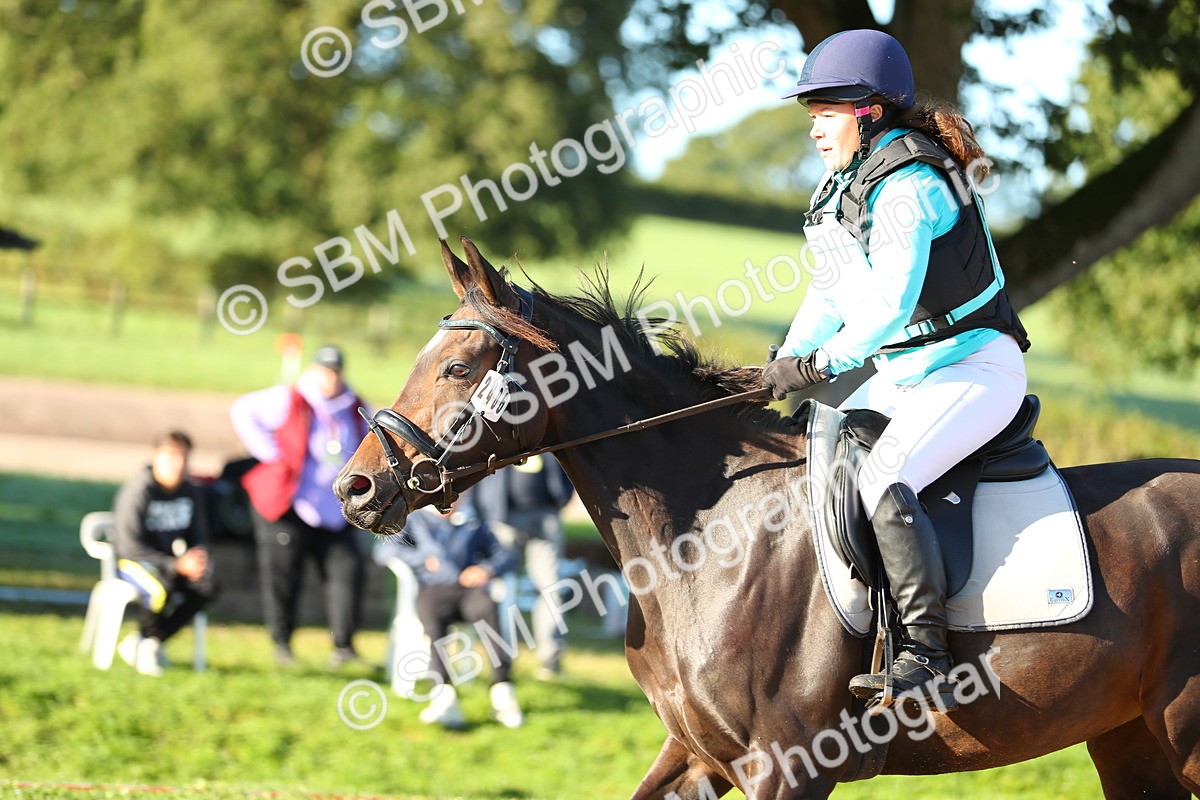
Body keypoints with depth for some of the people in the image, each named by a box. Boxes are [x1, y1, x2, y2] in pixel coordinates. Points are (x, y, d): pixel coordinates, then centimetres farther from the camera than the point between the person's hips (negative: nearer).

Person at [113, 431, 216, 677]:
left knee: (208, 587, -23)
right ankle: (148, 636, -6)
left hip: (169, 559, 6)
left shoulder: (191, 492, 2)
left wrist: (198, 557, -15)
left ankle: (145, 642, -13)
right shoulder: (138, 491, -17)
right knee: (162, 588, -38)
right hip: (133, 562, -6)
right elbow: (129, 546, -22)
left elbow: (199, 536, 12)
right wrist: (177, 565, -27)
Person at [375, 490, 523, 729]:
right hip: (433, 588, -1)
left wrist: (488, 569, -1)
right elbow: (383, 550, 11)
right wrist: (424, 559, -3)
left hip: (468, 588, 1)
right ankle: (444, 695, -54)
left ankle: (502, 689, -44)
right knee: (432, 618, -38)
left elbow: (506, 555, 22)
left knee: (488, 608, -35)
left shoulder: (473, 523, 30)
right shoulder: (415, 521, 25)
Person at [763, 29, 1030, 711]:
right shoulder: (845, 186, 11)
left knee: (885, 481, -30)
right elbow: (829, 297, 15)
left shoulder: (908, 186, -19)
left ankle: (927, 660, -31)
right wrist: (784, 371, 3)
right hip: (905, 375, 11)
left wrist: (820, 364, -22)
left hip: (976, 371, -11)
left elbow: (892, 304, -27)